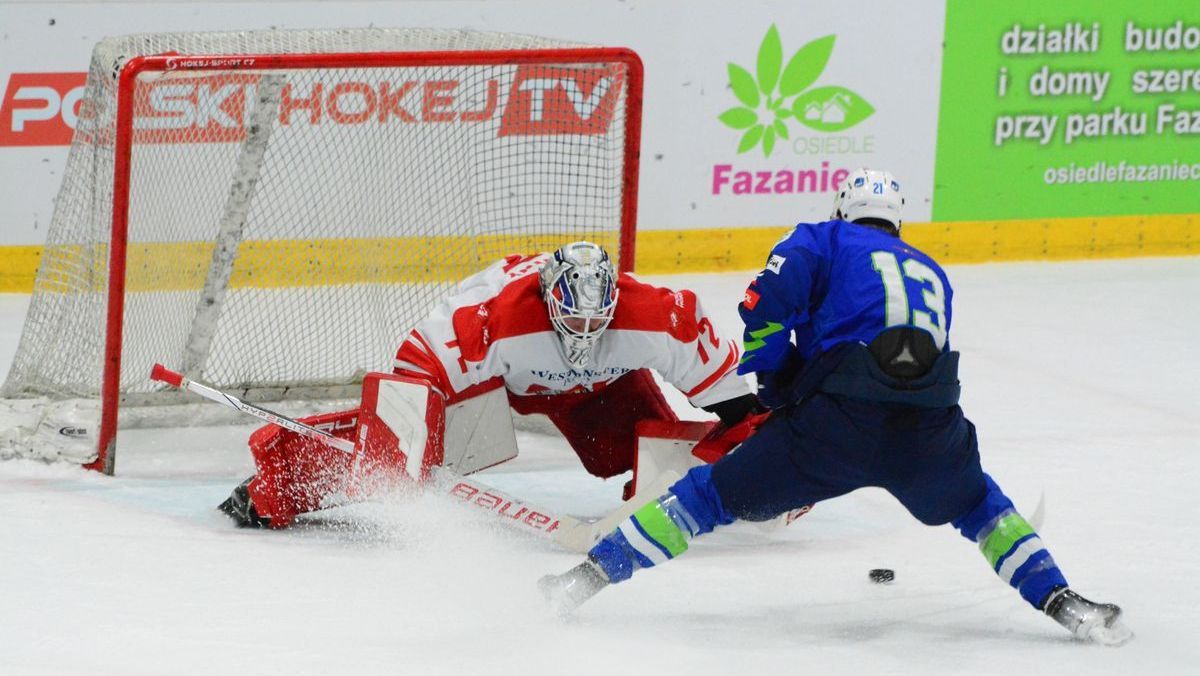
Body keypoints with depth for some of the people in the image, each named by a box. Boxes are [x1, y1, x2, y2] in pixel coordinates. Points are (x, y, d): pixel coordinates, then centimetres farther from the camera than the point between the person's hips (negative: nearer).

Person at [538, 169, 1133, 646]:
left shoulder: (826, 240, 20)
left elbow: (767, 300, 1)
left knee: (715, 494, 10)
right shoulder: (933, 275, 34)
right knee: (978, 507, 32)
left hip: (839, 418, -3)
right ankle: (1062, 602, 17)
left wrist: (777, 387, 15)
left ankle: (588, 577, 7)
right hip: (929, 430, 3)